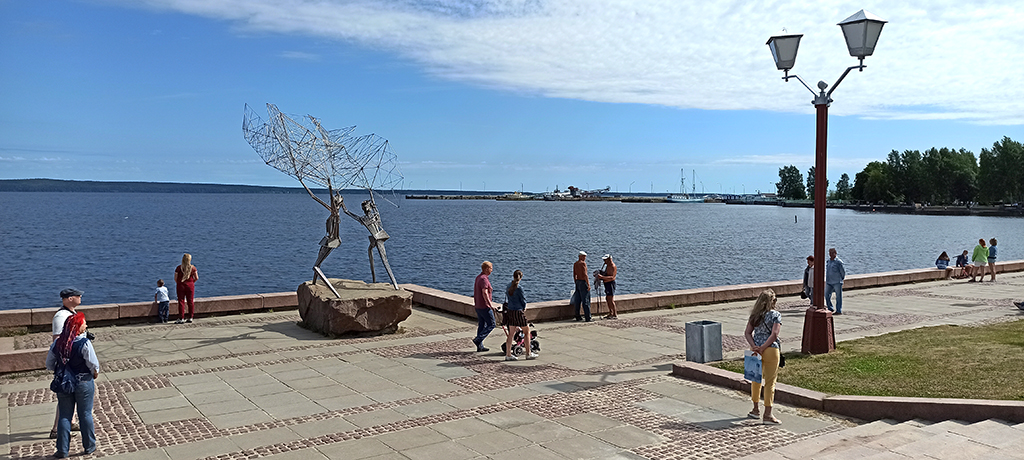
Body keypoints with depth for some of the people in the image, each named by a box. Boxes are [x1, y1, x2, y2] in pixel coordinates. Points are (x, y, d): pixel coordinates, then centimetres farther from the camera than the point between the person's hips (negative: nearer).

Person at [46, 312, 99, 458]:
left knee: (64, 416, 11)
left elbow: (49, 365, 5)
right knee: (85, 415, 8)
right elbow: (94, 365, -17)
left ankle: (62, 450, 14)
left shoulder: (57, 343, -3)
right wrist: (95, 374, 2)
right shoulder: (84, 343, -18)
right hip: (83, 383, -4)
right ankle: (89, 447, 17)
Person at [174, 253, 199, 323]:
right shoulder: (193, 267, -4)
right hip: (190, 286, 2)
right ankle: (190, 318, 11)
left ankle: (181, 318, 2)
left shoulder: (179, 268, -7)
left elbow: (175, 278, -6)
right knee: (191, 302, 8)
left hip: (180, 286, -1)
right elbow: (196, 278, -2)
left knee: (181, 302, 2)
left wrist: (178, 283, 12)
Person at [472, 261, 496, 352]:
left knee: (481, 325, 13)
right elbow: (484, 293, -27)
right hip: (484, 306, -10)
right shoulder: (484, 279, -18)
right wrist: (490, 305, -27)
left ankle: (480, 346, 15)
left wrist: (475, 303, 29)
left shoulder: (478, 277, 13)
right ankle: (478, 340, -9)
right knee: (491, 325, -2)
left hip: (478, 306, 10)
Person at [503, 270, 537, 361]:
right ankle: (529, 353, 13)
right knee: (527, 332, 8)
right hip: (518, 311, -7)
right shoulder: (519, 287, -17)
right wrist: (524, 308, 10)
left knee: (511, 333, 11)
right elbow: (523, 300, -11)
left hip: (510, 311, 7)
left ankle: (508, 354, 12)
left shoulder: (508, 286, 6)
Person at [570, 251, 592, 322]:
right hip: (583, 282, -8)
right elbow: (585, 275, -19)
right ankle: (588, 318, -7)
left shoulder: (575, 263, 11)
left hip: (577, 281, 8)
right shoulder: (583, 263, -13)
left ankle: (577, 317, 15)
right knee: (586, 300, -6)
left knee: (578, 300, 10)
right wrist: (588, 284, -18)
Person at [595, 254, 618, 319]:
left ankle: (615, 315, -11)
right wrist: (599, 275, 13)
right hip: (607, 284, 10)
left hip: (610, 283, -10)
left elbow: (612, 277, -27)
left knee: (611, 299, -12)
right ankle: (611, 313, 20)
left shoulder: (613, 267, -16)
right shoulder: (607, 265, 16)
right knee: (607, 299, 13)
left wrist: (602, 277, -36)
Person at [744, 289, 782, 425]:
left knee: (756, 379, 18)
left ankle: (756, 409, 28)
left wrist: (754, 347, -10)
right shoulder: (776, 315, -7)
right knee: (770, 382, 2)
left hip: (756, 349, 5)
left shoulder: (754, 315, 7)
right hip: (771, 350, -5)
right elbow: (774, 334, -17)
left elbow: (747, 333, 0)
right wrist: (763, 348, -15)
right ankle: (768, 414, 3)